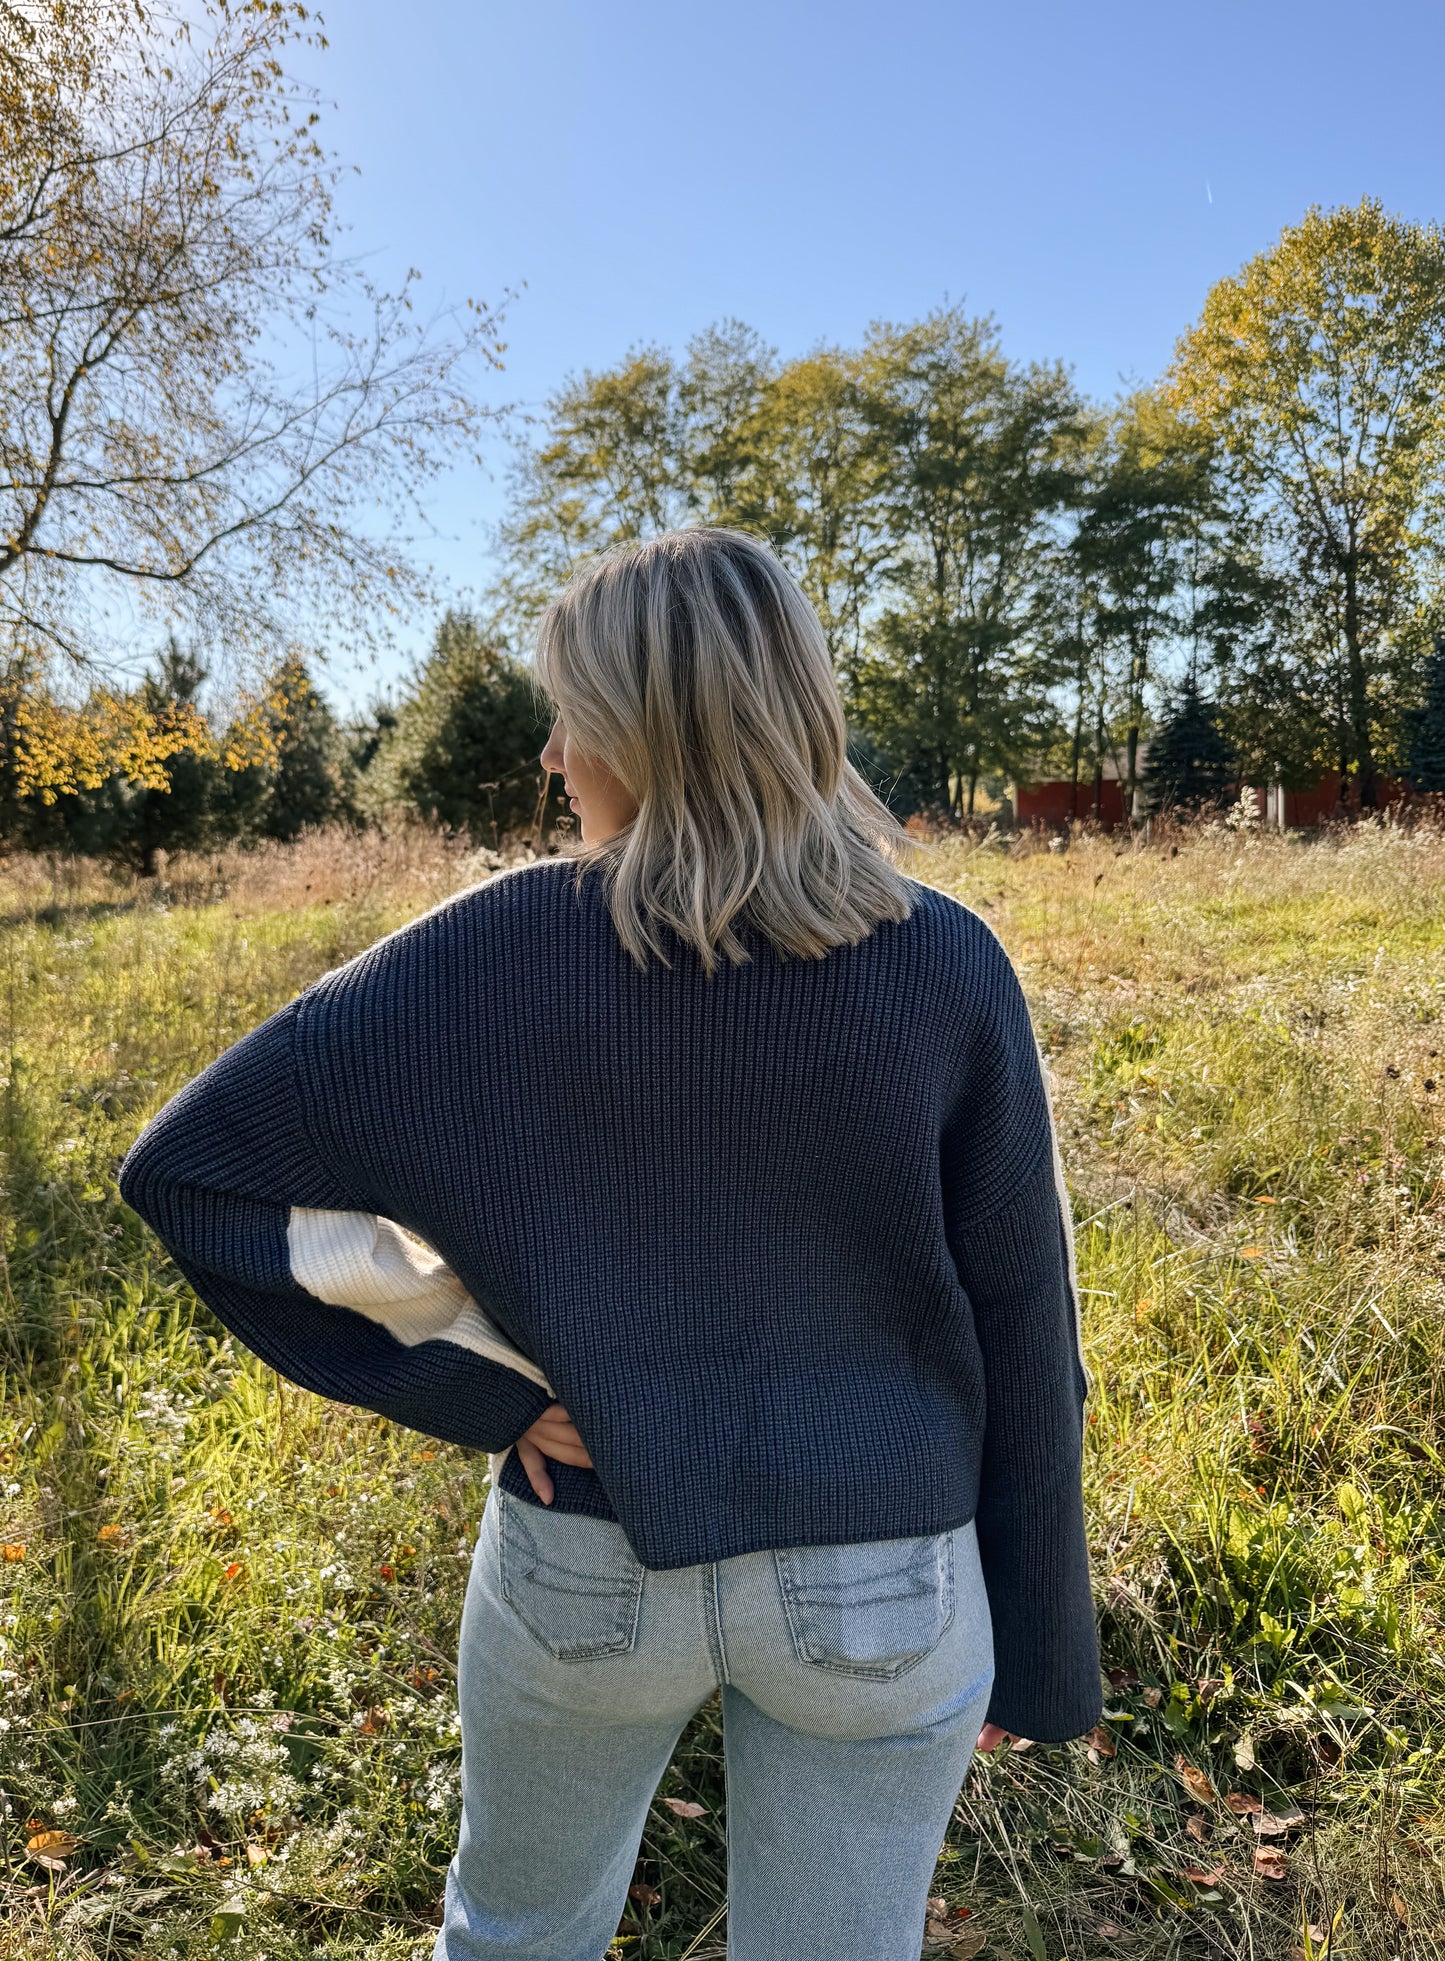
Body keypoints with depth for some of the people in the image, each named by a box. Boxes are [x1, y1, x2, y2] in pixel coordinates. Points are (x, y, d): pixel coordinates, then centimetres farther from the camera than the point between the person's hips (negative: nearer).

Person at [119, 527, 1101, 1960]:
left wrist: (468, 1383, -8)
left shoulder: (495, 952, -15)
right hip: (882, 1589, 1)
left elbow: (187, 1169, -10)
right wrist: (1033, 1648, 5)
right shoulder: (946, 966, -14)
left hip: (585, 1559, 1)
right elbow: (1019, 1335, -8)